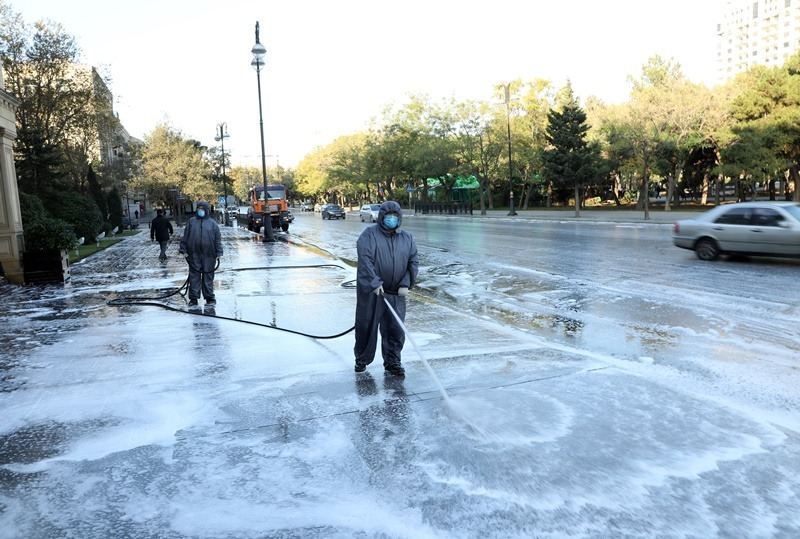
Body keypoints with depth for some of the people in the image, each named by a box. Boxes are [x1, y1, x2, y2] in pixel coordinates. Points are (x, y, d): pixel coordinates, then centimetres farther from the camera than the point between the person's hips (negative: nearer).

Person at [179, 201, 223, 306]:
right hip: (193, 254, 1)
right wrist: (183, 250, 4)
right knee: (194, 276, 3)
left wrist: (218, 253, 0)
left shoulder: (212, 223, 7)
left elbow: (218, 239, 5)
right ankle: (193, 298, 10)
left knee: (208, 276, 4)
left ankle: (210, 298, 11)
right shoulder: (191, 222, 10)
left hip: (208, 255, -1)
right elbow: (185, 237, 10)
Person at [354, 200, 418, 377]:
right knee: (367, 326, 8)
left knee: (395, 328, 4)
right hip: (370, 291, -3)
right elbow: (365, 260, -15)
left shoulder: (407, 238, 9)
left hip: (396, 293, 3)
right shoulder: (369, 234, -5)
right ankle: (362, 360, 25)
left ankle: (392, 362, 18)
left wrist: (405, 284, -5)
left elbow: (413, 262, 7)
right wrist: (375, 283, -23)